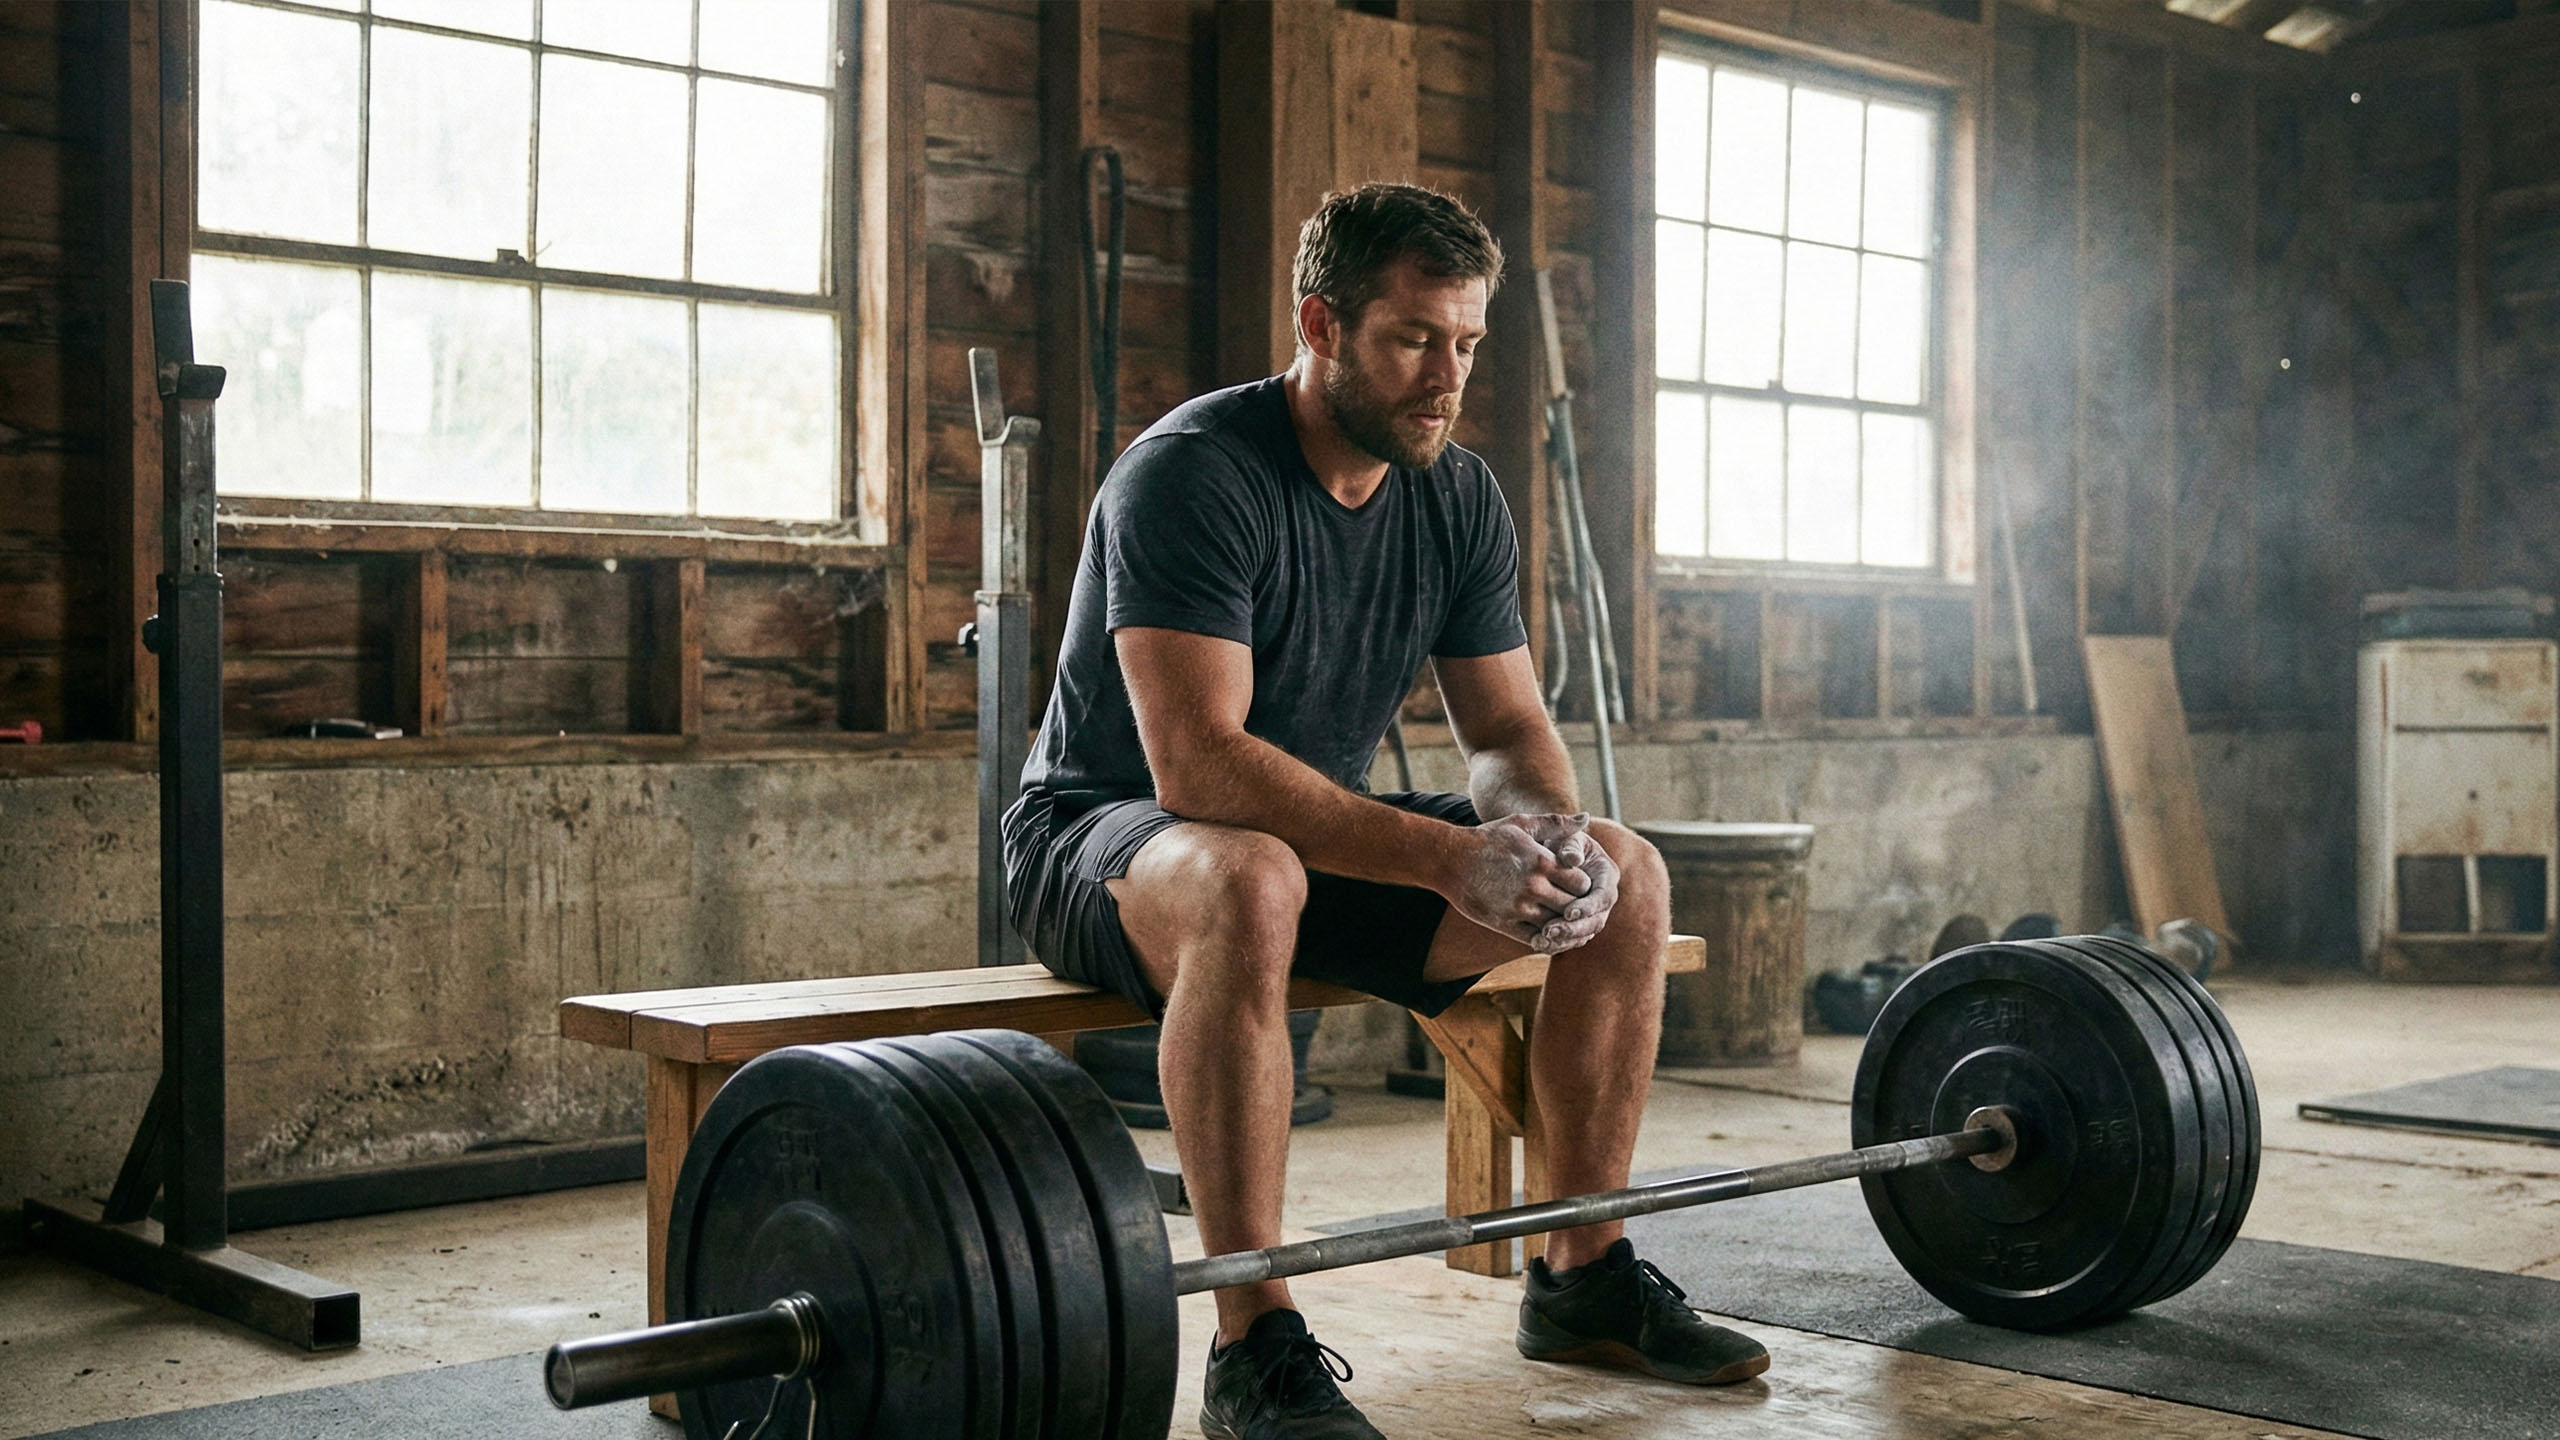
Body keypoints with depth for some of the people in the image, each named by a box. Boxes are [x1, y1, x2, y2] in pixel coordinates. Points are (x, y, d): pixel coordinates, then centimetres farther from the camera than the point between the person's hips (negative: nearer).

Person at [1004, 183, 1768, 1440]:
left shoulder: (1459, 498, -1)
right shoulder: (1193, 473, -24)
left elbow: (1509, 726, 2)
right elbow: (1199, 764, -33)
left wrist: (1549, 826, -22)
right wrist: (1450, 855, -39)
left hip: (1331, 829, 7)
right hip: (1110, 840, -7)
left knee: (1624, 877, -6)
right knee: (1250, 886, -42)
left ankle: (1582, 1277, 4)